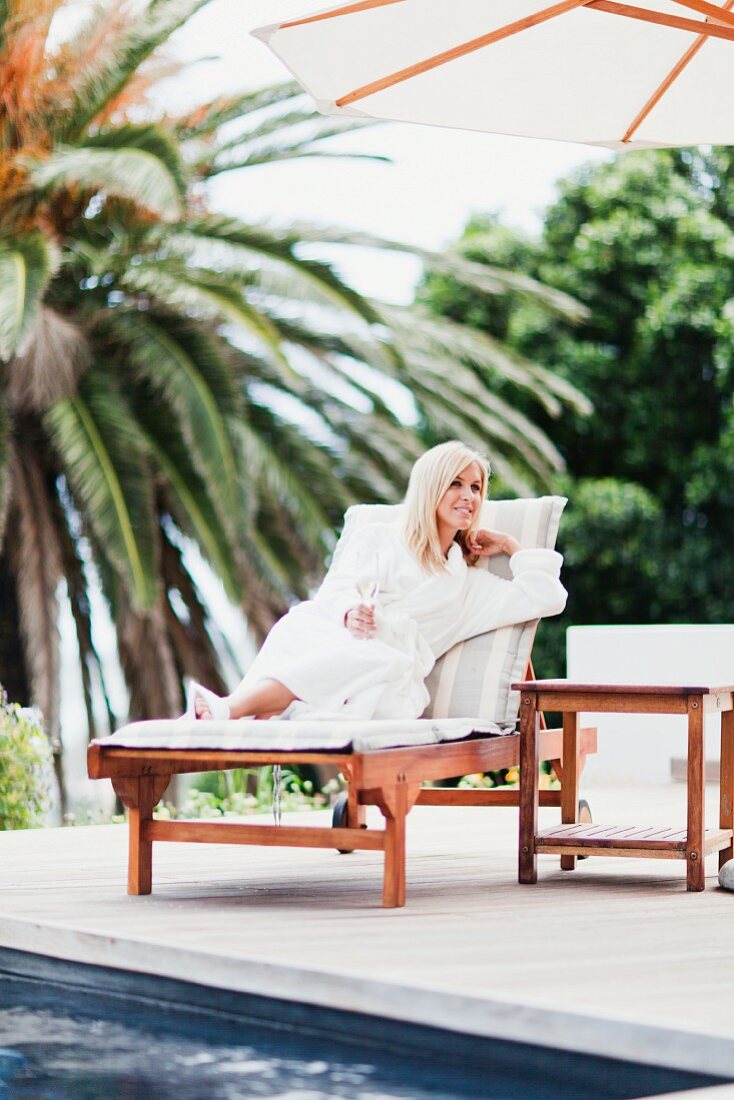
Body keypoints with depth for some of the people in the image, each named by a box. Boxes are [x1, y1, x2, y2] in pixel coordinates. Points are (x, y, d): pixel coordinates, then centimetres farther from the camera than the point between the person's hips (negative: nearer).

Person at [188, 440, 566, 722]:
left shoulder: (470, 586, 36)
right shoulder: (375, 540, 27)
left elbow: (546, 597, 30)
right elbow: (336, 594, 9)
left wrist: (510, 545, 34)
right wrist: (349, 614, -15)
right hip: (326, 641, -1)